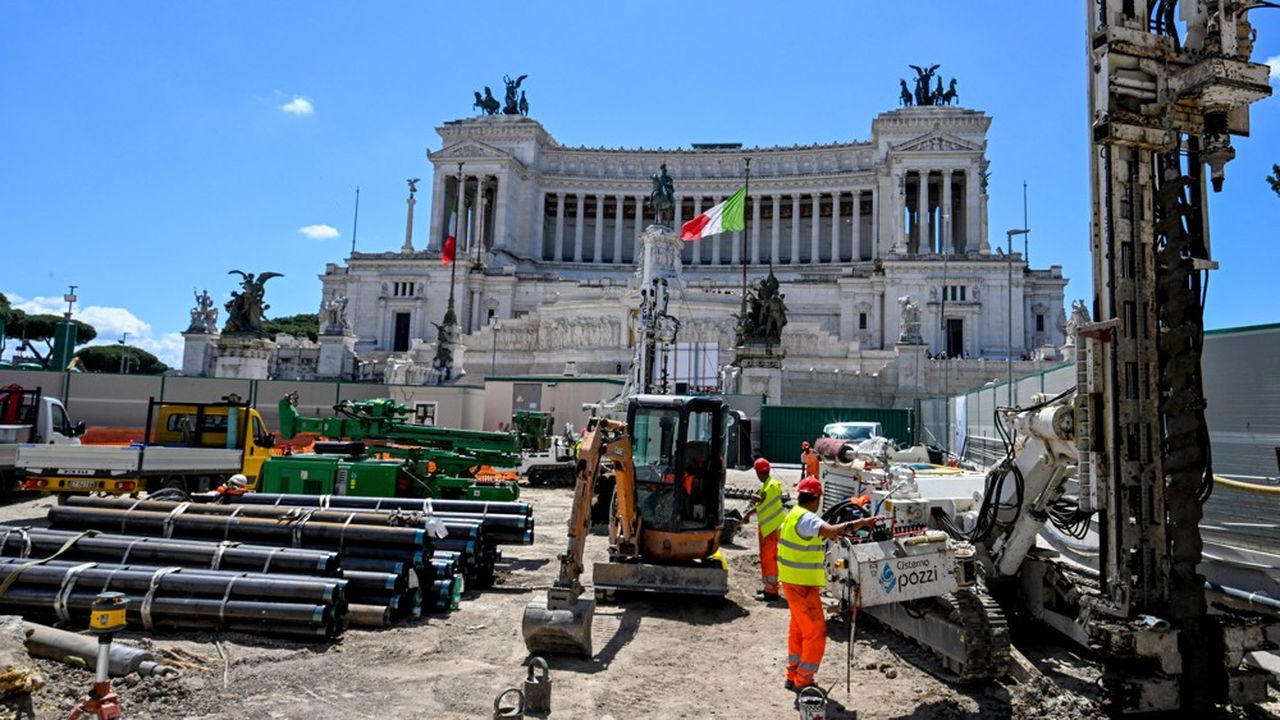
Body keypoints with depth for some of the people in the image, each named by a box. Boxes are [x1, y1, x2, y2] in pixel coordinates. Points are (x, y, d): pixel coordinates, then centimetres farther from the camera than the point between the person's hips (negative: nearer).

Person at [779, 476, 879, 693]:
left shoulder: (793, 515, 9)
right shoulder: (806, 519, -23)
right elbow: (832, 531, -39)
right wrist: (863, 522, -31)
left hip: (792, 582, 10)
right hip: (803, 585, -10)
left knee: (798, 629, 20)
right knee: (815, 633, 0)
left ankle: (793, 676, 30)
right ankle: (803, 682, 7)